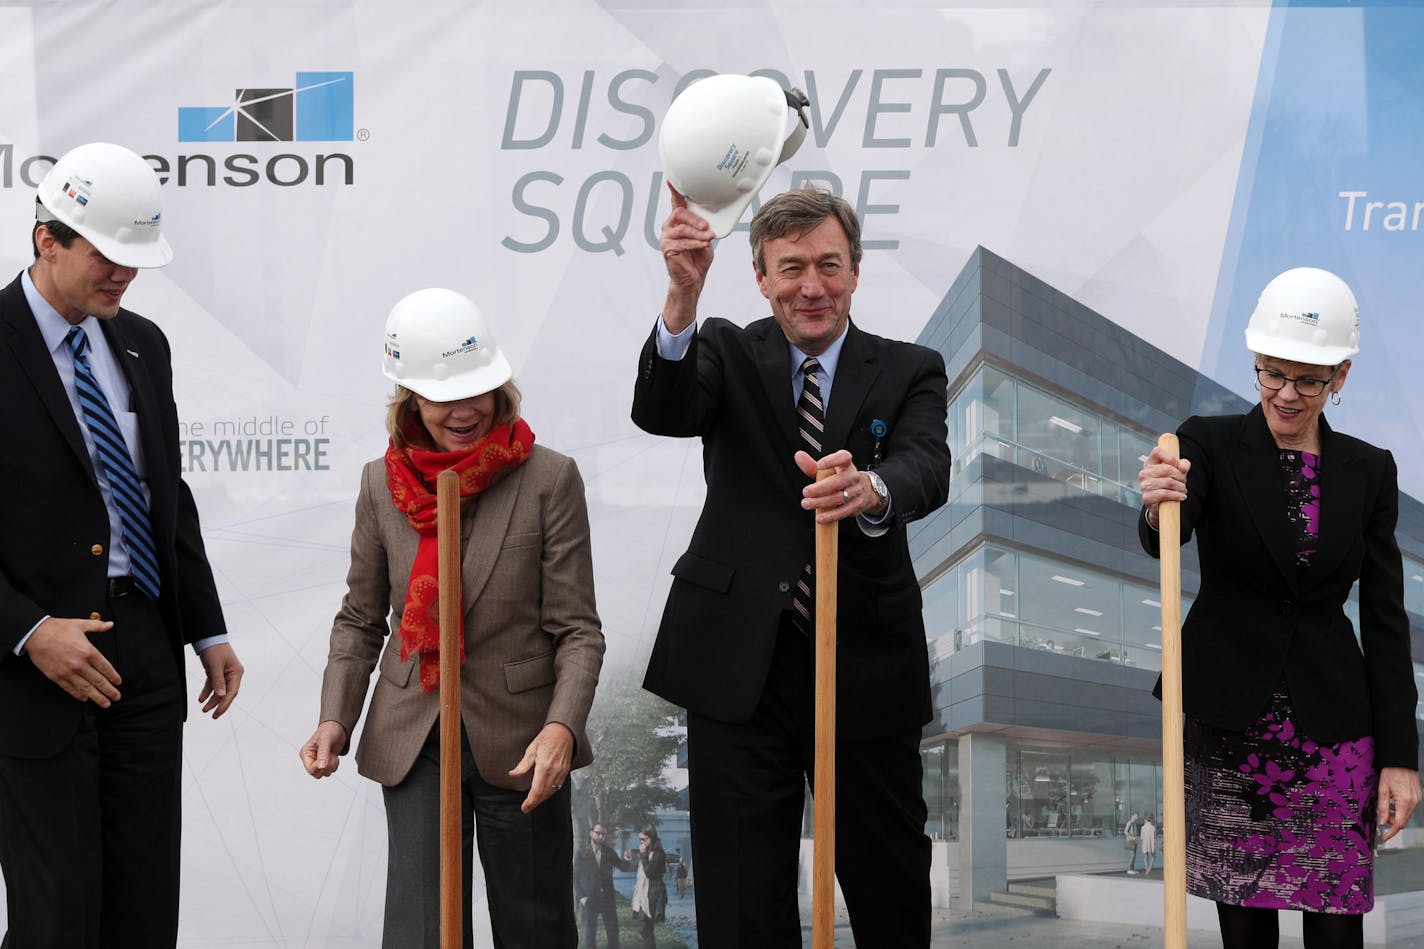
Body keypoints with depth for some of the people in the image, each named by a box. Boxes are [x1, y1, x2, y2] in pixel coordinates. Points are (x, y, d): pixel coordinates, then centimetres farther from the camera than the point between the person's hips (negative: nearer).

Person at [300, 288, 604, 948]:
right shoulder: (381, 484, 2)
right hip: (414, 744, 2)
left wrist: (562, 726, -23)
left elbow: (577, 629, -8)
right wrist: (335, 719, -4)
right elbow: (360, 620, 10)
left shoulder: (549, 479, -7)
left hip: (519, 743, -1)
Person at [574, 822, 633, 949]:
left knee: (613, 930, 6)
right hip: (590, 899, -2)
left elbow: (623, 867, 4)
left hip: (608, 899, 2)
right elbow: (576, 877, -1)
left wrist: (628, 861, -19)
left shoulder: (609, 852, 4)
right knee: (590, 932, 5)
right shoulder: (582, 853, -3)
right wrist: (581, 896, -9)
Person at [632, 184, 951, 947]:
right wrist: (683, 293, -35)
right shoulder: (728, 353, 4)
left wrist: (869, 490, -41)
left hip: (867, 664, 1)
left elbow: (927, 471, -16)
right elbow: (661, 412, -18)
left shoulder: (909, 372, 4)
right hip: (739, 663, 0)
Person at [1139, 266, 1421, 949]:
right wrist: (1158, 507, -45)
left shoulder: (1369, 471, 6)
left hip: (1334, 723, 2)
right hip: (1230, 719, -1)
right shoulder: (1210, 444, -1)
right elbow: (1166, 538, -20)